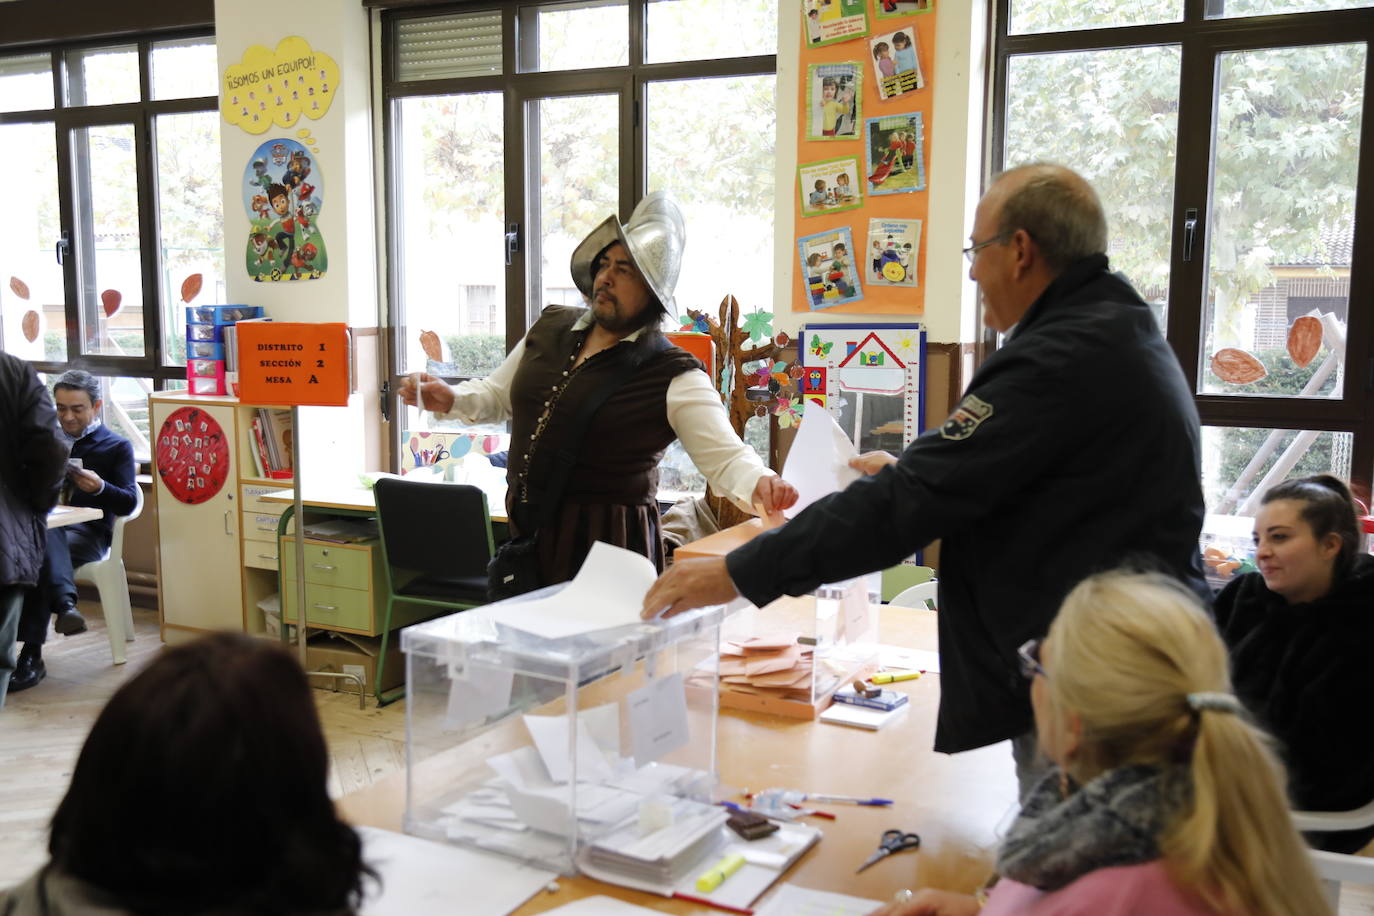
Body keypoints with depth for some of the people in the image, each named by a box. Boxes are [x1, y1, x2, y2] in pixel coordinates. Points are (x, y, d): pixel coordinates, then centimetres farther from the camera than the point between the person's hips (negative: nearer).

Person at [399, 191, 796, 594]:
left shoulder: (674, 377, -9)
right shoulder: (550, 328, 10)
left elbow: (726, 458, -13)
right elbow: (498, 394, 25)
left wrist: (759, 485, -34)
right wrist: (451, 399, 6)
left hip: (608, 546, -5)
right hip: (527, 534, 5)